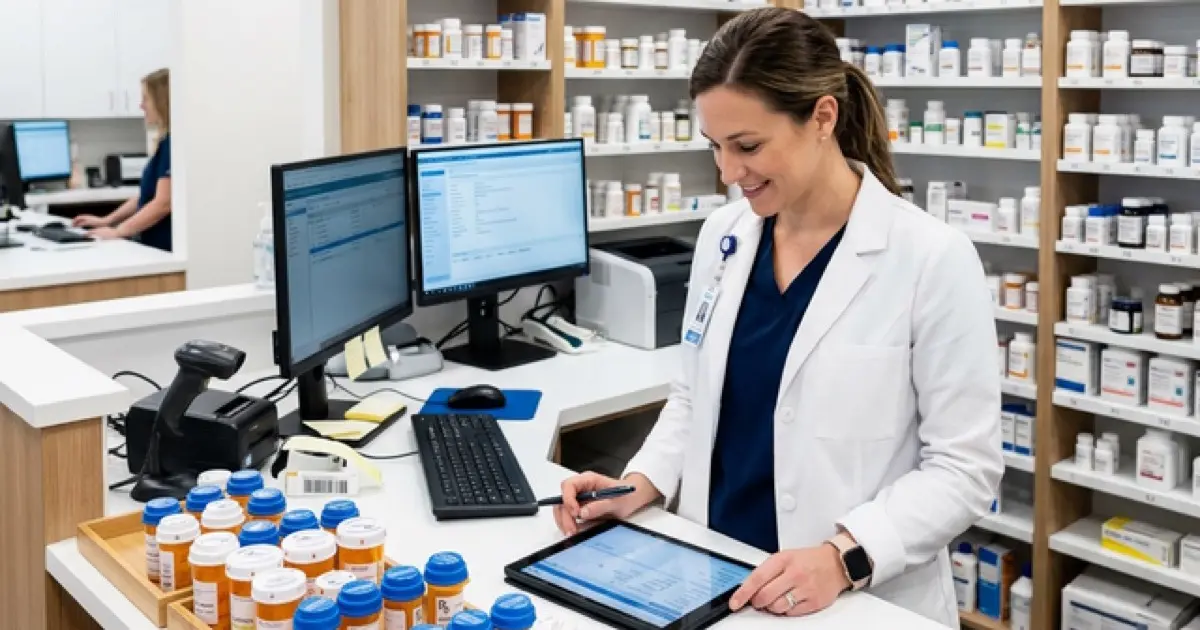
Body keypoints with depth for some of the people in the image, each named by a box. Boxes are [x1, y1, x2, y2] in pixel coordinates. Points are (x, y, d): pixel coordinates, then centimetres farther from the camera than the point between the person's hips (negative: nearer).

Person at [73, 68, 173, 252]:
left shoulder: (173, 143, -15)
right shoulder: (166, 143, 17)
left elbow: (163, 203, -21)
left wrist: (117, 232, -18)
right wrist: (107, 220, 17)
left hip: (166, 248, -10)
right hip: (155, 245, 10)